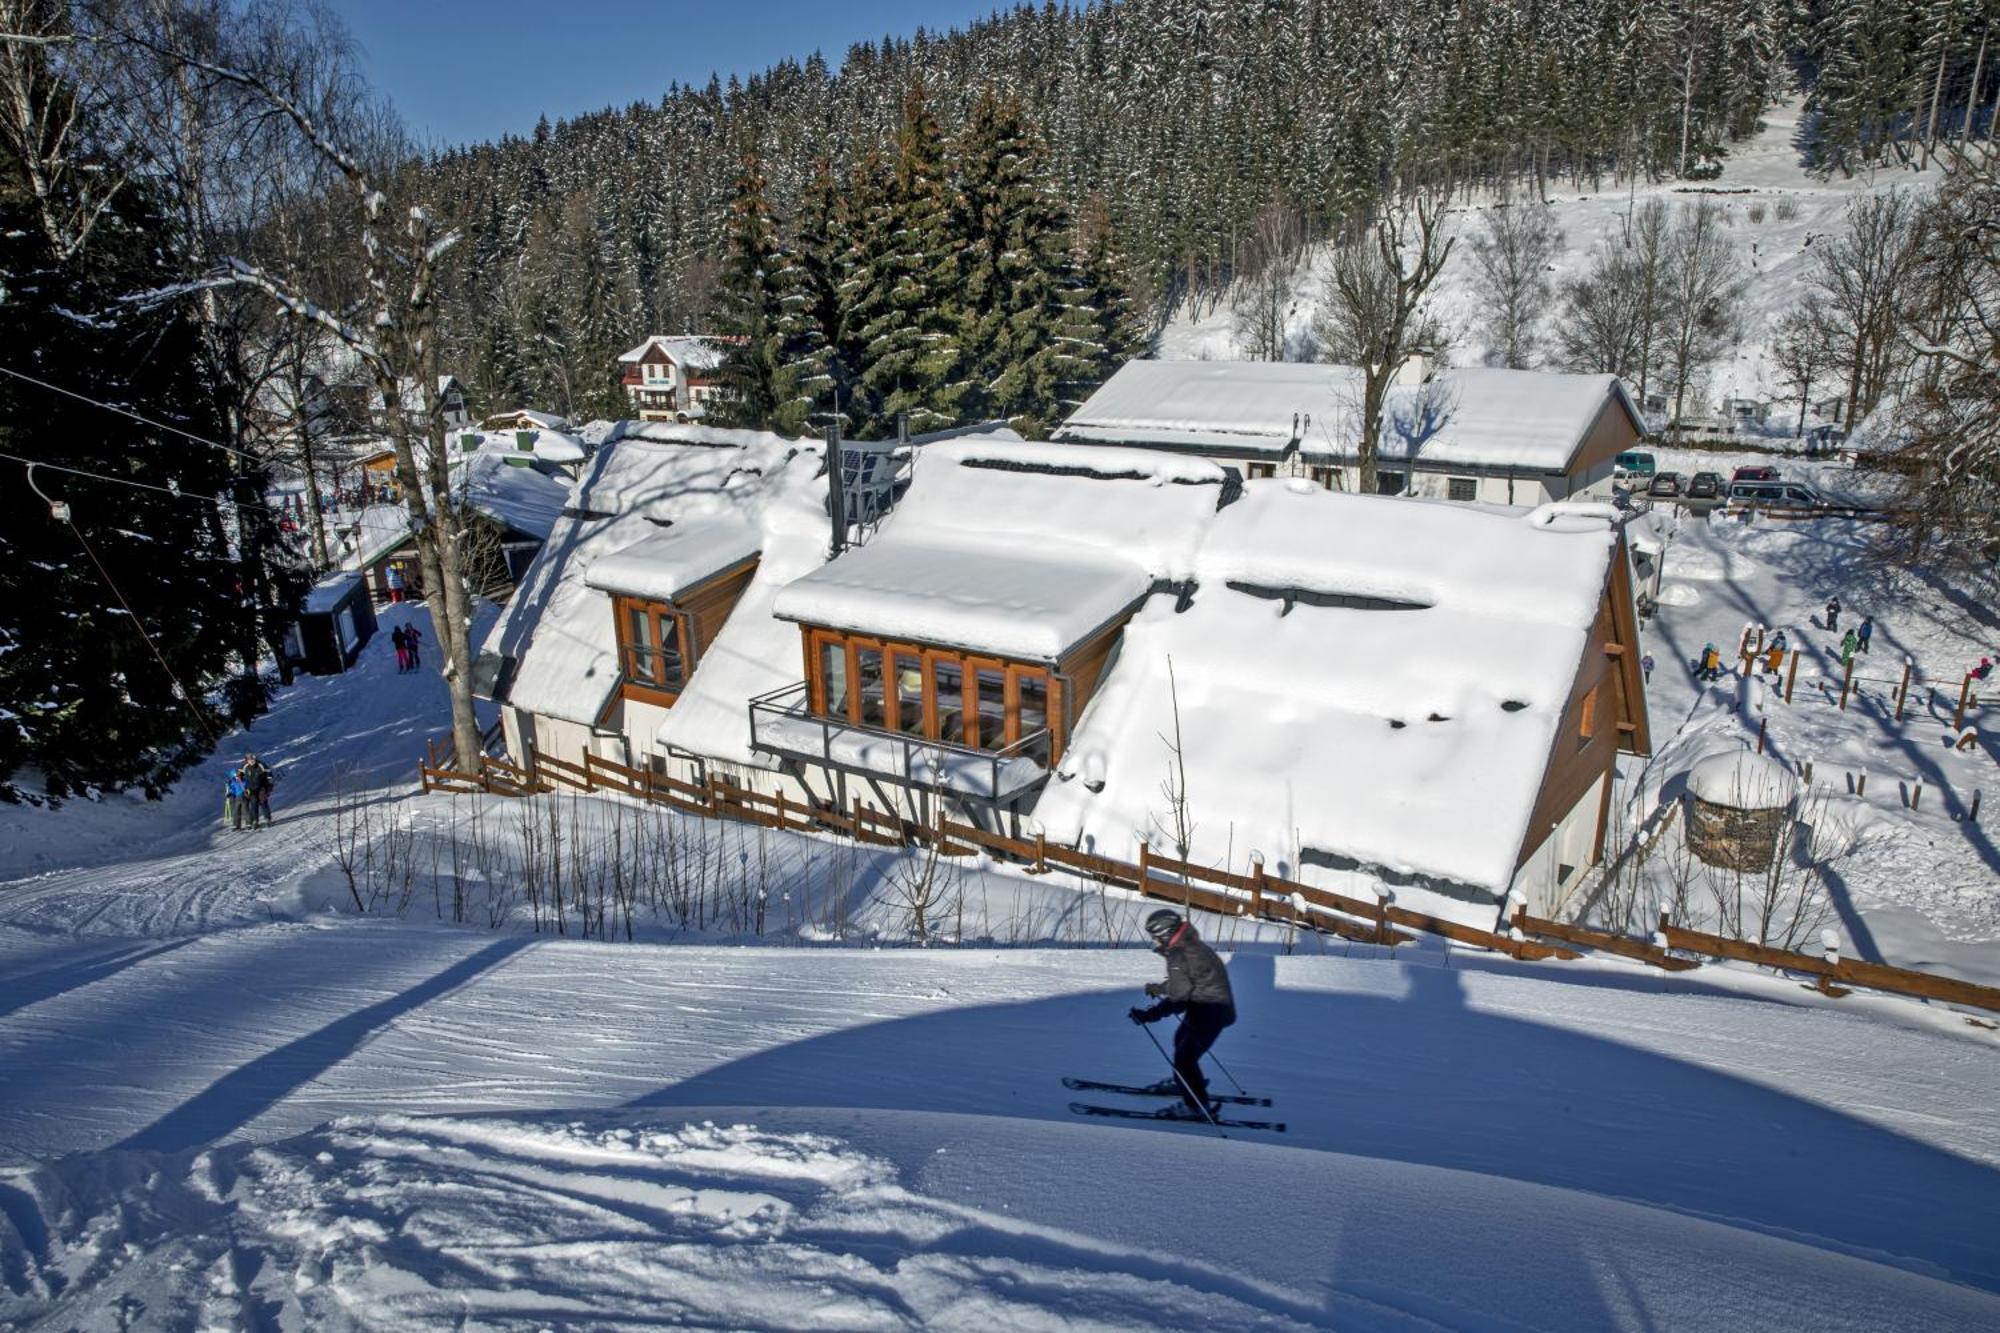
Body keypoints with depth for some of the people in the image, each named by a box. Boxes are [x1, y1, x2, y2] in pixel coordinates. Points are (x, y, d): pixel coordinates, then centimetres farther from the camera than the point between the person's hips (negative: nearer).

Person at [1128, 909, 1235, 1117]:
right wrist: (1159, 988, 25)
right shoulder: (1189, 945, 3)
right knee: (1181, 1041, 26)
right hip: (1211, 1006, 10)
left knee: (1184, 1058, -1)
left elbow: (1178, 998, -27)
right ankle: (1184, 1084, 46)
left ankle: (1199, 1106, 11)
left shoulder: (1179, 956, -26)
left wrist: (1148, 1015, -25)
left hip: (1210, 1013, -10)